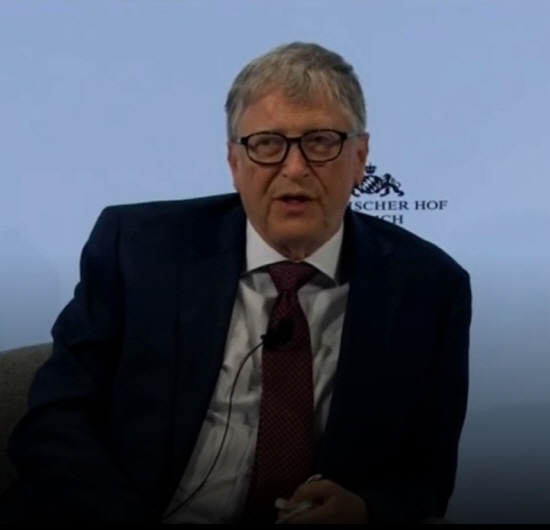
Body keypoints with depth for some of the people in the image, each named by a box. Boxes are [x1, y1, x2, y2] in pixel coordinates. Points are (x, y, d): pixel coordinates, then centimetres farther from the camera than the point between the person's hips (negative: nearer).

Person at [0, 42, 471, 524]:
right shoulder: (137, 245, -4)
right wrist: (127, 518, -20)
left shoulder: (428, 287, -1)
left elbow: (430, 474, 3)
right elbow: (55, 421, -5)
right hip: (137, 512, -1)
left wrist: (363, 510, -18)